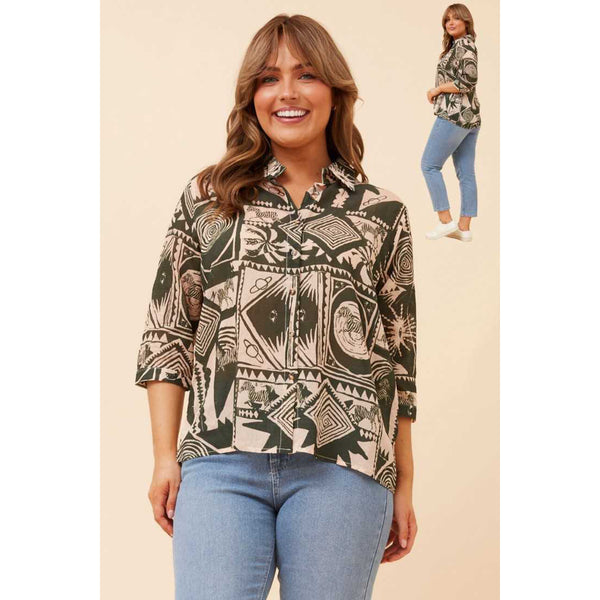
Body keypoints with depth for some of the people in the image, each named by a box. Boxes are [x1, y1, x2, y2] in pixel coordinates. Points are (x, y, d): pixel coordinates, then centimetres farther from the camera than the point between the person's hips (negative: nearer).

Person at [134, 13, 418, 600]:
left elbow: (399, 359, 13)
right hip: (221, 464, 0)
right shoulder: (206, 199, 12)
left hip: (341, 469, 0)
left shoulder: (382, 214, 12)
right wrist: (165, 456, 4)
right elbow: (167, 335, 11)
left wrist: (403, 486, 12)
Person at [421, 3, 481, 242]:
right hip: (471, 116, 10)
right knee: (466, 174, 7)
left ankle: (445, 220, -3)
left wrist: (437, 90, -10)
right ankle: (464, 228, 8)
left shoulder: (464, 44, -10)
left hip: (454, 115, -10)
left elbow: (468, 81, -20)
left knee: (429, 165, -3)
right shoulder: (461, 45, 19)